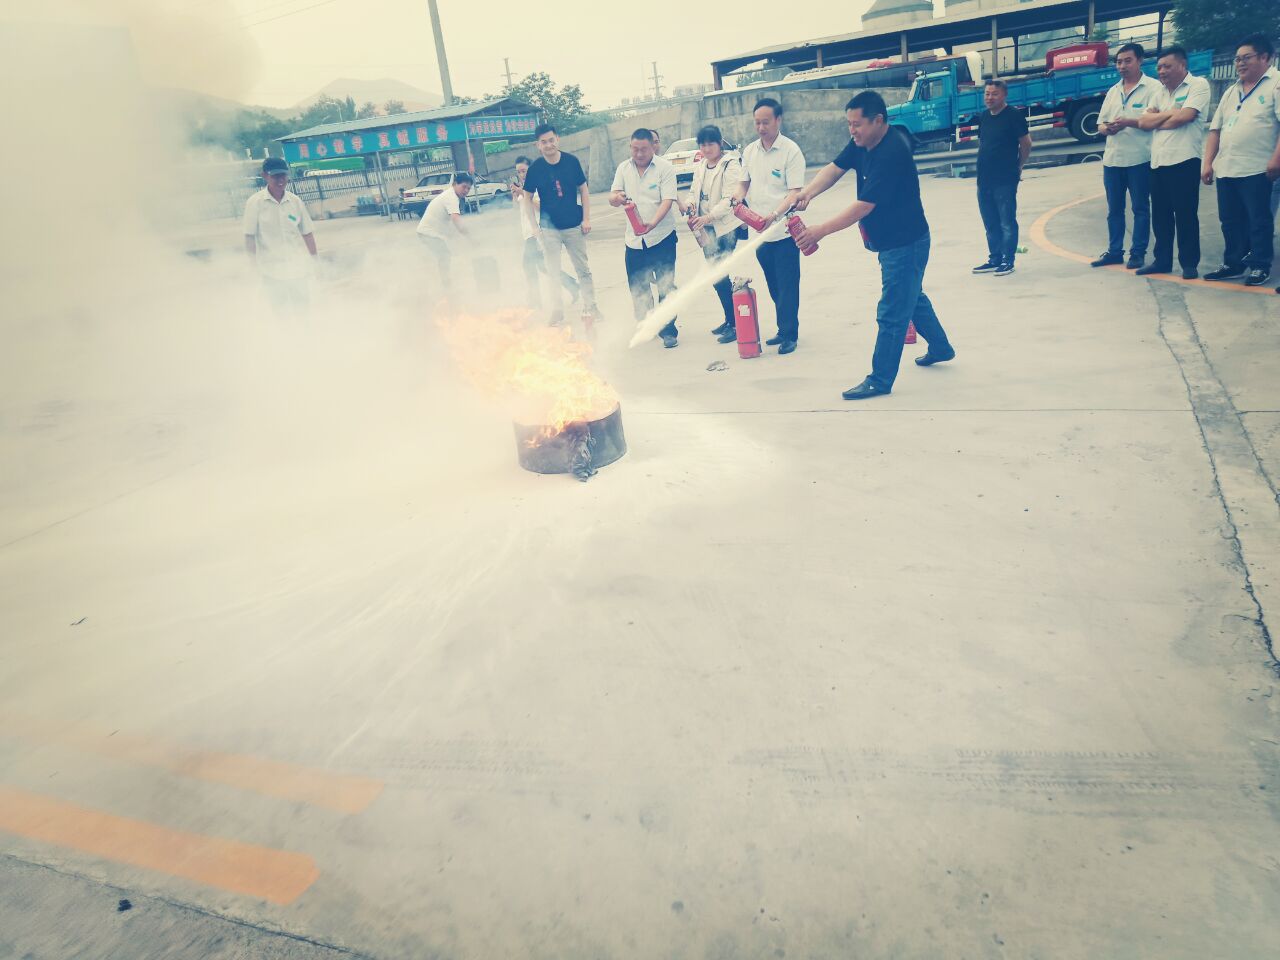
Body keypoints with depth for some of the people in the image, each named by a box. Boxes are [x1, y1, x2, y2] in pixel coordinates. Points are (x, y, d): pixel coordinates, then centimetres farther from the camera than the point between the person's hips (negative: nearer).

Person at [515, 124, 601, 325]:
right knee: (553, 273, 6)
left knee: (583, 270, 7)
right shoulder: (535, 168, -6)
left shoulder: (571, 161, -5)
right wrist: (534, 226, -3)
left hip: (574, 225, 1)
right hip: (549, 227, -1)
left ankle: (590, 309, 18)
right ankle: (557, 314, 15)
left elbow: (583, 190, 2)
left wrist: (586, 218, -3)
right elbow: (527, 197, 1)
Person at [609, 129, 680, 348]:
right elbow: (612, 199, 2)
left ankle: (668, 331, 6)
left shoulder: (664, 168, -5)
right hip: (633, 239, 4)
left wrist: (652, 223, -31)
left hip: (661, 237, -4)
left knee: (666, 286, -3)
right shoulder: (623, 168, 7)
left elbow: (667, 200, -14)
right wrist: (617, 197, -24)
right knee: (637, 287, 10)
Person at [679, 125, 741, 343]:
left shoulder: (729, 165, -8)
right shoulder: (699, 167, 14)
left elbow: (729, 199, -16)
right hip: (706, 228, 7)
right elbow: (694, 191, 19)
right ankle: (730, 320, 23)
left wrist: (708, 216, -27)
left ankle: (735, 324, -6)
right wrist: (689, 204, -5)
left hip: (725, 227, -7)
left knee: (719, 274, -13)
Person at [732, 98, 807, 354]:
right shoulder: (749, 151, 8)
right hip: (759, 232, 6)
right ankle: (784, 330, 25)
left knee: (787, 285, -2)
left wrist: (774, 214, -30)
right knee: (773, 285, 14)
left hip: (783, 230, -6)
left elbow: (795, 192, -14)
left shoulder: (790, 150, -9)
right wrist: (738, 196, -5)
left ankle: (789, 335, 7)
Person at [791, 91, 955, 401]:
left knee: (891, 314, -4)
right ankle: (940, 348, 44)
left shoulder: (892, 154, -28)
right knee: (913, 298, 25)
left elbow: (863, 207, -31)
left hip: (905, 244, -10)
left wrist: (820, 231, -31)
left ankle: (880, 380, 4)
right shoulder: (862, 142, 0)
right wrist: (808, 192, -23)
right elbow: (835, 168, -3)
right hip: (890, 242, 10)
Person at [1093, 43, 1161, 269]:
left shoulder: (1153, 87, -3)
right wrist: (1106, 128, -8)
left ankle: (1138, 253, 6)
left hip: (1139, 159, -6)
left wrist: (1127, 122, -22)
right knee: (1114, 209, 10)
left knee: (1140, 208, 1)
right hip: (1112, 159, 6)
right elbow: (1101, 123, 15)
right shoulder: (1113, 91, 17)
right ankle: (1114, 251, 19)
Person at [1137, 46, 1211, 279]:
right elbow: (1143, 122, 8)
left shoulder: (1198, 85, -2)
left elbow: (1184, 116, -14)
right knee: (1160, 215, 11)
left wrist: (1156, 120, 0)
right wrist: (1168, 114, -6)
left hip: (1184, 161, -6)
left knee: (1186, 214, -2)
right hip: (1158, 162, 6)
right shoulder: (1160, 92, 18)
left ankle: (1189, 263, 5)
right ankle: (1162, 260, 20)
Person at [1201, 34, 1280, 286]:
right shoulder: (1231, 92, 19)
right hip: (1225, 169, 7)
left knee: (1259, 220, 0)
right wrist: (1208, 162, 8)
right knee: (1230, 220, 12)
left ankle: (1259, 266, 7)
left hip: (1256, 169, -7)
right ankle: (1233, 263, 22)